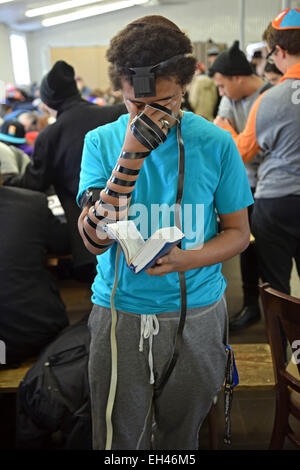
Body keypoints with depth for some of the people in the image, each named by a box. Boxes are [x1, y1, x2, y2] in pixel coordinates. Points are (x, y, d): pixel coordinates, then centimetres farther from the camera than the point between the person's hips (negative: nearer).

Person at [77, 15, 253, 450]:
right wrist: (131, 155, -26)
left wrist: (186, 259, -20)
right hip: (120, 314, 0)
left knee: (180, 435, 22)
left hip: (196, 313, 1)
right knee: (116, 440, 15)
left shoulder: (216, 144, -7)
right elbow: (95, 238, -14)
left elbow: (238, 232, 0)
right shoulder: (101, 142, -6)